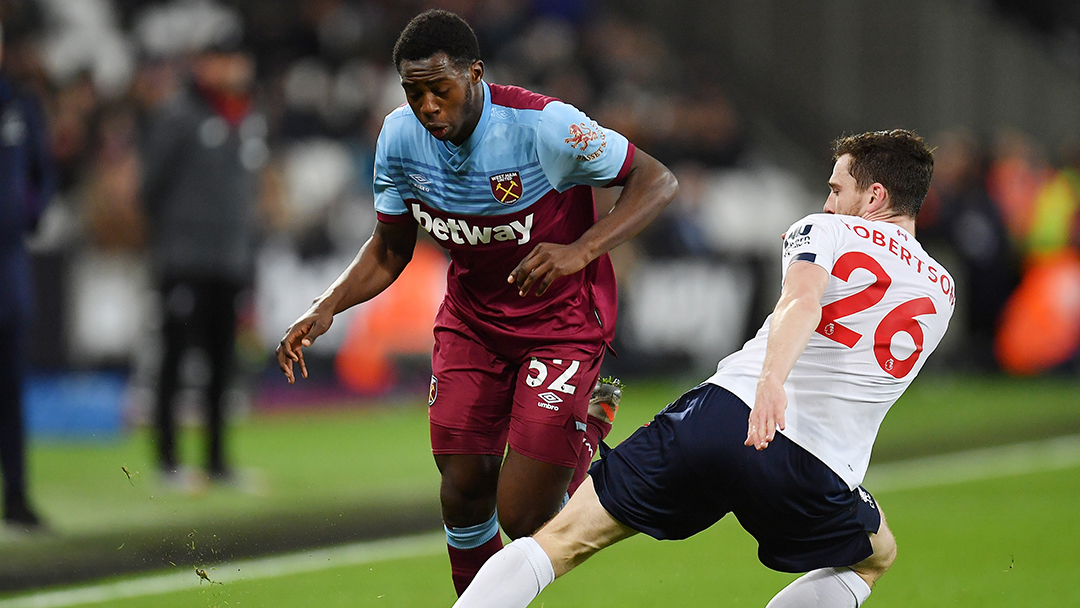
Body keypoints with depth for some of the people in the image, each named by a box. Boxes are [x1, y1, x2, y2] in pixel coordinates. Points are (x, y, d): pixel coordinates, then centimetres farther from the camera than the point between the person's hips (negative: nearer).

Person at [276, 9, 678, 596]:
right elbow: (390, 250, 6)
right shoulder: (399, 137, -10)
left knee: (522, 516, -11)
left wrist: (581, 250, -33)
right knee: (464, 496, -2)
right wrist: (326, 307, -11)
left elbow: (657, 182, -19)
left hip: (562, 321, -5)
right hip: (471, 320, 5)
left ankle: (587, 423, 21)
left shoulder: (543, 124, -26)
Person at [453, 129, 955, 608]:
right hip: (815, 473, 1)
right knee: (876, 557, 32)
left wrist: (771, 380, -30)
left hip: (722, 411, -1)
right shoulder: (941, 293, 19)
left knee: (562, 540, 6)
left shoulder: (826, 231, 9)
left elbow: (801, 300, -14)